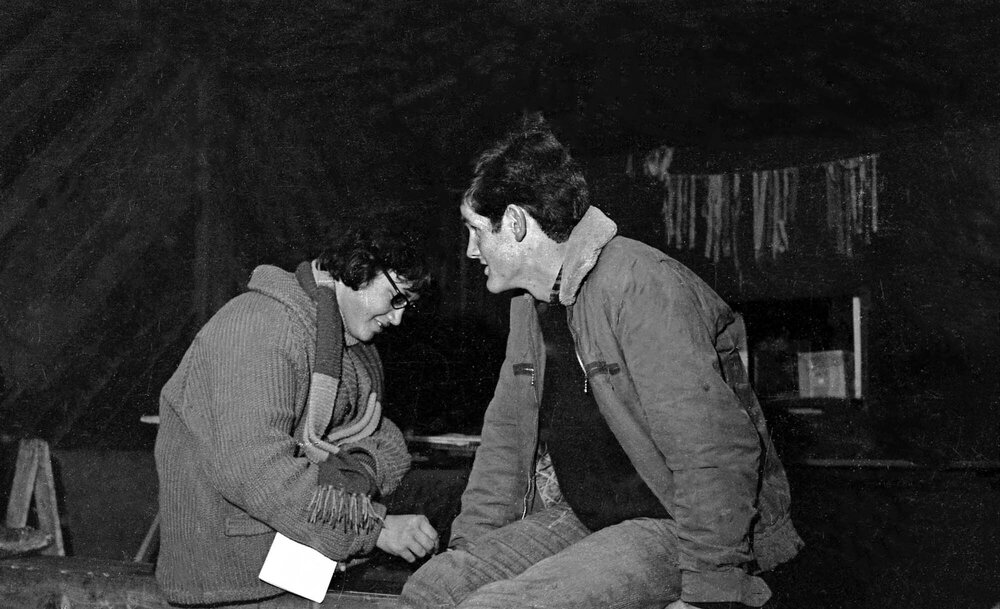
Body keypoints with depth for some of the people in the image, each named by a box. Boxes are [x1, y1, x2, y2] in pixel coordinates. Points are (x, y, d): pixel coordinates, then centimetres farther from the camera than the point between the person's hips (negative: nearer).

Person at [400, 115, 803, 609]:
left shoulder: (641, 284, -21)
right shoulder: (530, 306, 10)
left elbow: (716, 450, -25)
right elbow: (506, 432, 17)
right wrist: (469, 544, 9)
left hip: (672, 528, -8)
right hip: (582, 520, 8)